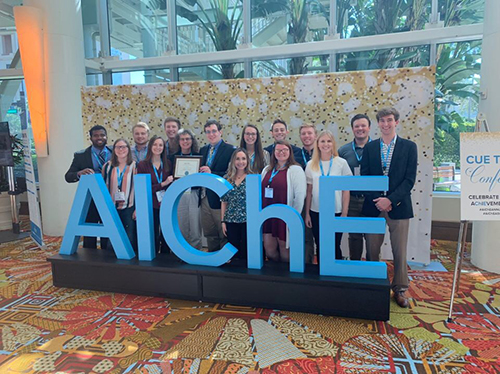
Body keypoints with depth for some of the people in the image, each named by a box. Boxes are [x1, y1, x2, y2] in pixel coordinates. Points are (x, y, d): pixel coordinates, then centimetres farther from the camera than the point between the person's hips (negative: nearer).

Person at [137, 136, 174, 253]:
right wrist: (162, 184, -15)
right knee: (154, 238, 4)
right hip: (151, 206, -2)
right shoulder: (142, 165, -2)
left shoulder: (168, 163, 7)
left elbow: (171, 185, 11)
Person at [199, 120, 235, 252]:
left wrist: (211, 173, -22)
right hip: (204, 198, 7)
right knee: (209, 234, 17)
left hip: (219, 199, -7)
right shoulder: (203, 150, 14)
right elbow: (201, 172, 16)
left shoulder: (230, 150, -8)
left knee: (224, 235, 3)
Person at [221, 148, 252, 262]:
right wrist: (223, 221, 5)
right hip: (231, 221, 3)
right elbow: (224, 201, 9)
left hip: (248, 220, -2)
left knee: (246, 252, 4)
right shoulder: (227, 179, 6)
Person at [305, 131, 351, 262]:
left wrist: (344, 213, -4)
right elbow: (309, 191, 7)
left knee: (334, 248, 5)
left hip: (336, 212, -2)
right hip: (316, 212, 2)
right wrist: (307, 213, 5)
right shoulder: (311, 164, 3)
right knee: (320, 247, 11)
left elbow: (346, 190, 0)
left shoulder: (341, 163, -2)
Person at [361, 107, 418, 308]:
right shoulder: (369, 147, 7)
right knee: (372, 250, 8)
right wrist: (377, 200, -10)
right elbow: (364, 177, 3)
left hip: (398, 206, -1)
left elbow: (409, 179, -4)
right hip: (373, 206, 1)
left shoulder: (409, 146, 2)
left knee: (399, 252, 7)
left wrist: (391, 199, -15)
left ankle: (399, 289, 24)